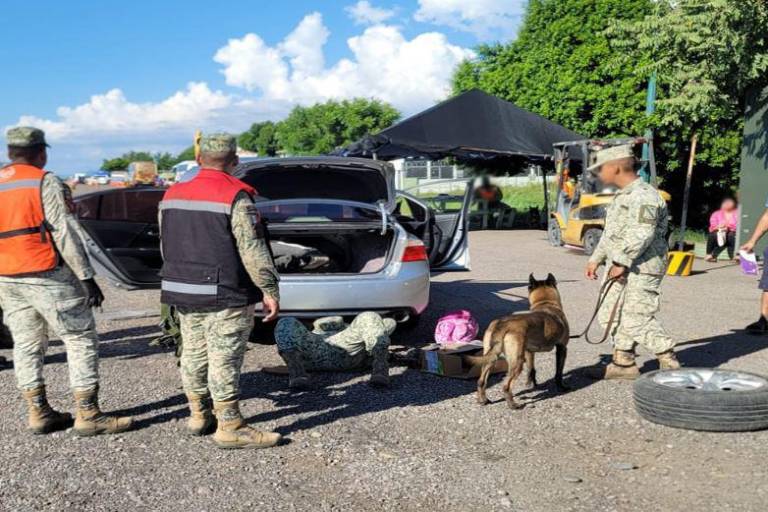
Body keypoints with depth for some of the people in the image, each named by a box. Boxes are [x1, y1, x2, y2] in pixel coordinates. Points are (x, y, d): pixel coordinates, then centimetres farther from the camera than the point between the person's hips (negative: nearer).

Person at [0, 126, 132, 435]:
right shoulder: (44, 182, -8)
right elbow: (65, 233, -13)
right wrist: (86, 277, -11)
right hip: (46, 276, -7)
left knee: (26, 344, 14)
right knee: (81, 339, 0)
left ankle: (39, 413, 19)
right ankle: (88, 415, 0)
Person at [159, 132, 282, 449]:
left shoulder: (172, 196, 10)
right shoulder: (236, 198, -14)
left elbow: (166, 246, 16)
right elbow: (252, 250, -17)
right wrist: (269, 289, -10)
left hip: (183, 292, 7)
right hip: (224, 295, -7)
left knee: (193, 354, 16)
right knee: (224, 360, -3)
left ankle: (198, 416, 28)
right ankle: (229, 428, 2)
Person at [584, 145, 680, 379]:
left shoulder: (644, 195, -16)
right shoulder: (623, 196, 18)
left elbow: (641, 234, -25)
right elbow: (610, 232, 25)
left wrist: (621, 262, -25)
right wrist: (596, 259, 25)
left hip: (642, 269, -10)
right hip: (620, 267, 10)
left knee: (637, 319, -10)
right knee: (611, 314, 12)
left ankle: (669, 362, 3)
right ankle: (623, 363, 21)